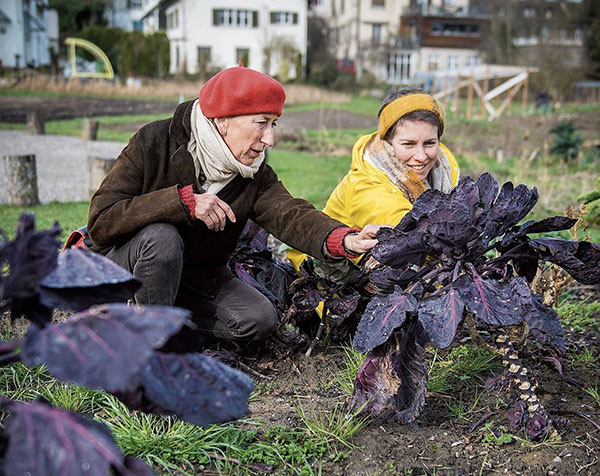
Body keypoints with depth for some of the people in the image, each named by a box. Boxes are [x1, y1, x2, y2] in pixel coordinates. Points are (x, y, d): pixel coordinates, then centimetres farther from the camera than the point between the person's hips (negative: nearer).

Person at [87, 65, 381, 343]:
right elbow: (100, 221, -26)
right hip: (123, 267, -4)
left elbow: (290, 214, -27)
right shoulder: (154, 142, -19)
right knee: (161, 236, -35)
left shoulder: (256, 177, -7)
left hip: (195, 279, 4)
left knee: (260, 318, -16)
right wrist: (183, 201, -36)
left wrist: (344, 239, -48)